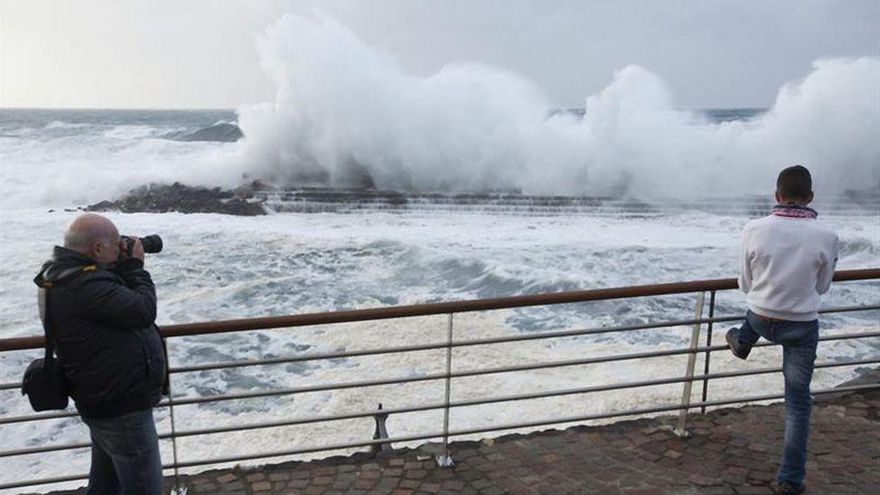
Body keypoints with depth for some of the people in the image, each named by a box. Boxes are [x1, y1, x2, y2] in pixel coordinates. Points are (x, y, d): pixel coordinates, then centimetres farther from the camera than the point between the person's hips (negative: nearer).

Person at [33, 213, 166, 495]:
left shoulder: (66, 276, 5)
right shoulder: (85, 285, -27)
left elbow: (121, 305, 13)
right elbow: (144, 311, -26)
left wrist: (126, 269, 0)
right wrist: (135, 267, -12)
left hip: (106, 402, 10)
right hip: (122, 409, -10)